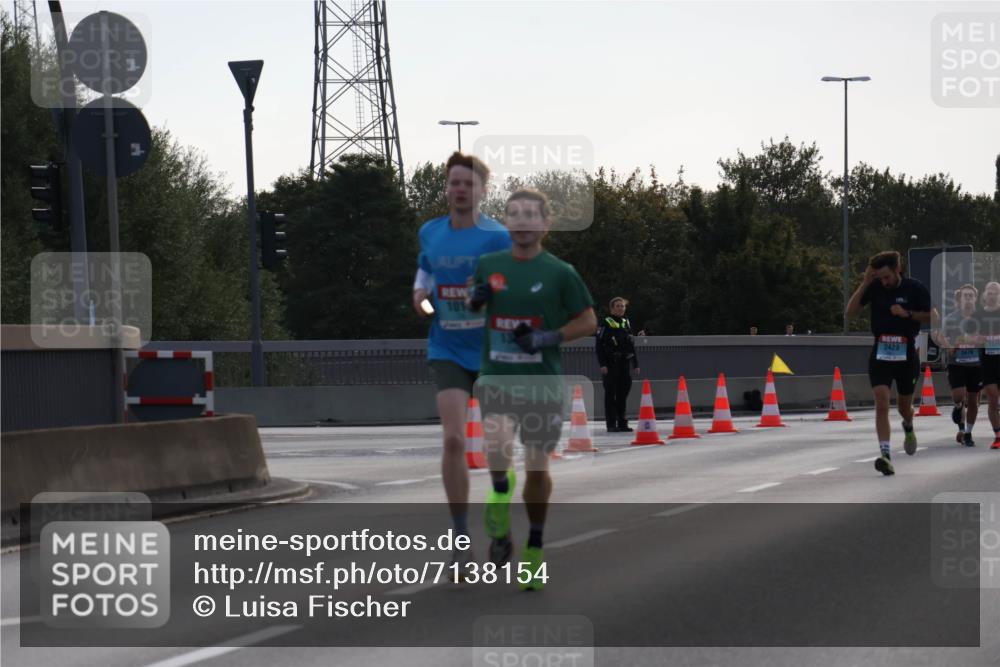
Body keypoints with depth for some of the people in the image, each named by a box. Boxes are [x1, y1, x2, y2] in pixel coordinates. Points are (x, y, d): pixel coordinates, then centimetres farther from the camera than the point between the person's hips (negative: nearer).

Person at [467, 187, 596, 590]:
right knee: (496, 445, -27)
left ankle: (534, 546, 23)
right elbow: (469, 311, 21)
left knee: (537, 466, 6)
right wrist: (473, 299, -2)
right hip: (497, 377, 1)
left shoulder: (560, 273, -4)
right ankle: (500, 493, 3)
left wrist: (548, 338, -13)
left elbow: (588, 322, 1)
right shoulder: (488, 266, 5)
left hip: (542, 380, -1)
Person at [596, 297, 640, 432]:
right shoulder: (606, 323, -4)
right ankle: (611, 424, -3)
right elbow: (599, 345, -8)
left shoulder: (627, 323, 15)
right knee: (611, 393, -4)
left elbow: (632, 345, 20)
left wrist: (635, 364, 17)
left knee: (623, 393, 8)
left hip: (625, 363, 6)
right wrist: (602, 364, -15)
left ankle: (622, 422, 14)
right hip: (610, 364, -6)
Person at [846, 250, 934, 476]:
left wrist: (907, 314, -16)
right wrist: (864, 284, -12)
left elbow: (932, 315, -2)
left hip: (906, 354, 0)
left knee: (904, 407, 15)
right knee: (881, 403, -16)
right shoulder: (874, 287, -1)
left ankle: (908, 429, 51)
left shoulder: (915, 289, -6)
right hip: (880, 353, 0)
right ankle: (885, 455, -21)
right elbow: (851, 312, -3)